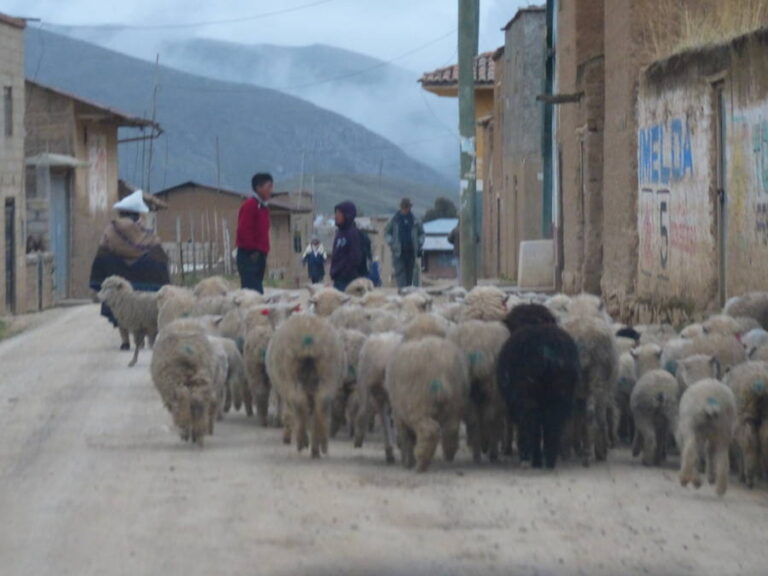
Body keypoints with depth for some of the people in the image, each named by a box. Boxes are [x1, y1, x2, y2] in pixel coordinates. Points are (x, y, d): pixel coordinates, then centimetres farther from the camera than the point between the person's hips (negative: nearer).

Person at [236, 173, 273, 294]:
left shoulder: (263, 207, 18)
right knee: (253, 291, -15)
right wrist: (253, 250, -15)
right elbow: (243, 230, -17)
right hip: (250, 256, -9)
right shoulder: (250, 205, -10)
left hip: (259, 255, 9)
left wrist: (263, 252, 15)